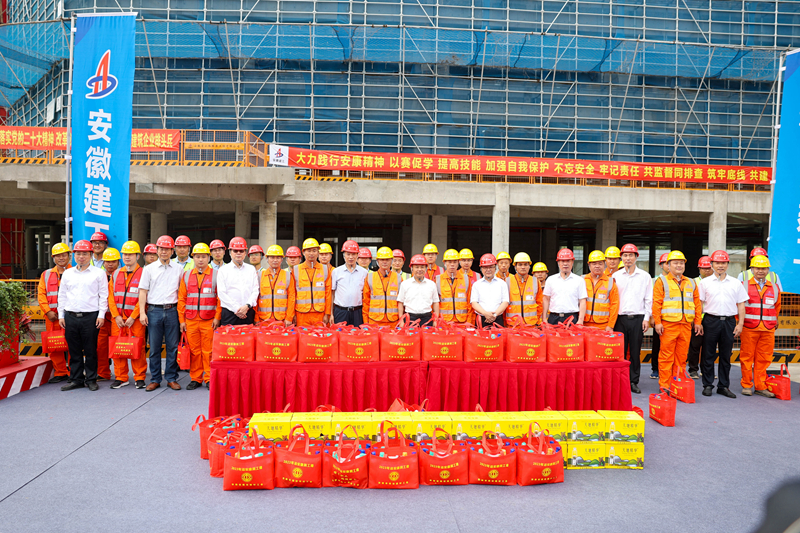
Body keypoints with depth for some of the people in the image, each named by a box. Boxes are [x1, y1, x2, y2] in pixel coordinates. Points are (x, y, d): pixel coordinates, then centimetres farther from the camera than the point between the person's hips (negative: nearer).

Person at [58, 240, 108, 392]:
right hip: (70, 316, 4)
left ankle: (91, 379, 11)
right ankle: (76, 379, 17)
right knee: (74, 350, 8)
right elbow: (62, 295, 17)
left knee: (90, 350, 0)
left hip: (90, 316, -3)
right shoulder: (67, 273, 15)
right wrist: (61, 315, 11)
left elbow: (103, 295, 2)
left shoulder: (98, 273, 4)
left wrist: (101, 315, -5)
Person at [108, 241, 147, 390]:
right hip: (117, 317, 4)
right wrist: (116, 316, -2)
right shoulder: (116, 274, 13)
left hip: (135, 318, -4)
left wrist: (132, 317, -12)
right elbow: (111, 296, 9)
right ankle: (121, 378, 17)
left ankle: (140, 377, 10)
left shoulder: (143, 274, -2)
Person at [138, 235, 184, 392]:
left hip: (172, 310, 0)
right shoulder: (149, 269, 8)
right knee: (154, 347, 4)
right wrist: (142, 312, -4)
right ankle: (155, 379, 13)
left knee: (173, 347, 2)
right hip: (154, 310, 0)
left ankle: (171, 378, 12)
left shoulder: (178, 269, 10)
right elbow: (143, 291, 5)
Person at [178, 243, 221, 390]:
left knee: (208, 351, -1)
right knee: (193, 350, 6)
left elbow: (220, 298, 0)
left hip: (209, 321, -2)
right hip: (190, 321, 3)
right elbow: (181, 299, 11)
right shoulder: (186, 276, 11)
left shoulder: (216, 275, 3)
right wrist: (182, 320, 5)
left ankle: (209, 379, 10)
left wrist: (217, 317, -6)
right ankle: (195, 379, 16)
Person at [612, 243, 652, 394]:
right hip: (620, 318, 0)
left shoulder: (644, 276, 8)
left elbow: (648, 299, 8)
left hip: (638, 318, 0)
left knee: (635, 352, 4)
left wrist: (646, 318, 0)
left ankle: (634, 381, 13)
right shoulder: (616, 276, 8)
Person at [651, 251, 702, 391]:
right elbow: (656, 303, -3)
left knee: (681, 357, 7)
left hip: (686, 325, 4)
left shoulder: (691, 283, 18)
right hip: (668, 325, -4)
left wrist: (697, 322, 9)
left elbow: (697, 304, 17)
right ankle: (664, 385, 2)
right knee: (666, 356, -4)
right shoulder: (662, 281, 4)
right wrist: (657, 322, -10)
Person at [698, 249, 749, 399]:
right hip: (711, 320, -2)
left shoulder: (736, 283, 10)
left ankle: (724, 386, 16)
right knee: (708, 355, 2)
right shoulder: (705, 282, 5)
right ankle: (708, 385, 10)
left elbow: (741, 304, 10)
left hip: (729, 321, 2)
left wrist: (740, 323, 2)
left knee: (726, 356, 7)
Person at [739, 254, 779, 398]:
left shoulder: (774, 287, 13)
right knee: (746, 357, 0)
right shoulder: (744, 286, 4)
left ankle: (760, 386, 14)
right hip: (749, 328, -3)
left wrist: (774, 321, 21)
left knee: (764, 358, 5)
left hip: (768, 330, 3)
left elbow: (777, 307, 25)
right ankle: (746, 385, 9)